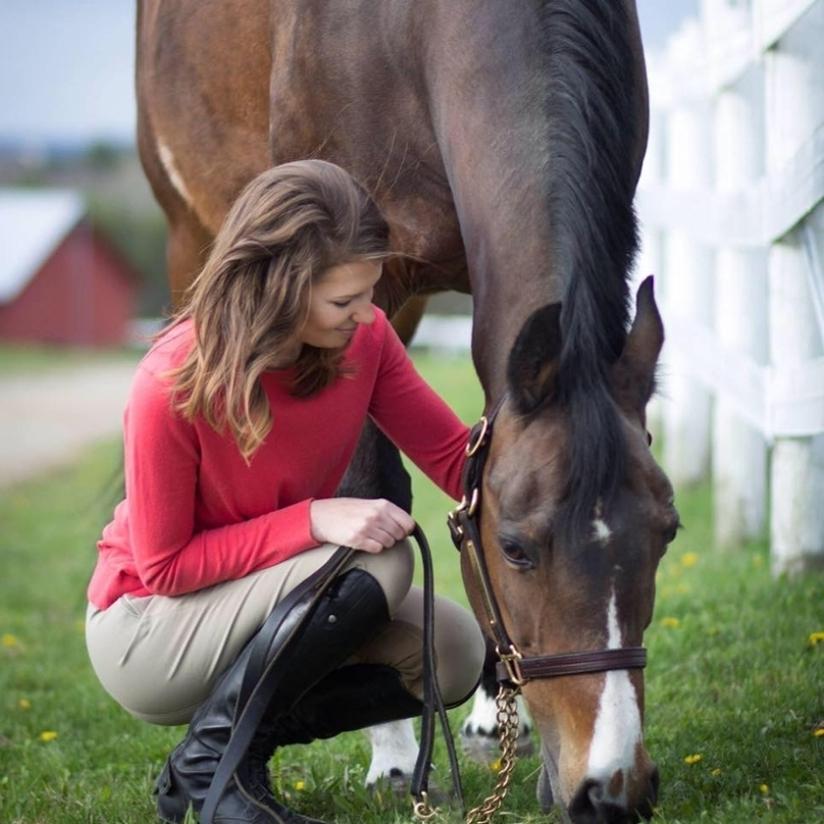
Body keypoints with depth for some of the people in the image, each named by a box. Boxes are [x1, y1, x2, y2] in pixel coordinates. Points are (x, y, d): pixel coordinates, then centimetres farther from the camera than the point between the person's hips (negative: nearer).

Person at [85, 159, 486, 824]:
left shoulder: (362, 337, -13)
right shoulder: (173, 385, -29)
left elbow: (455, 459, -7)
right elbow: (164, 567, -21)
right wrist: (314, 520, -32)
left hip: (258, 606, 7)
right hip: (145, 628, -7)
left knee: (456, 655, -12)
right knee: (378, 560, -28)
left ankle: (244, 740, 3)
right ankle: (212, 755, -13)